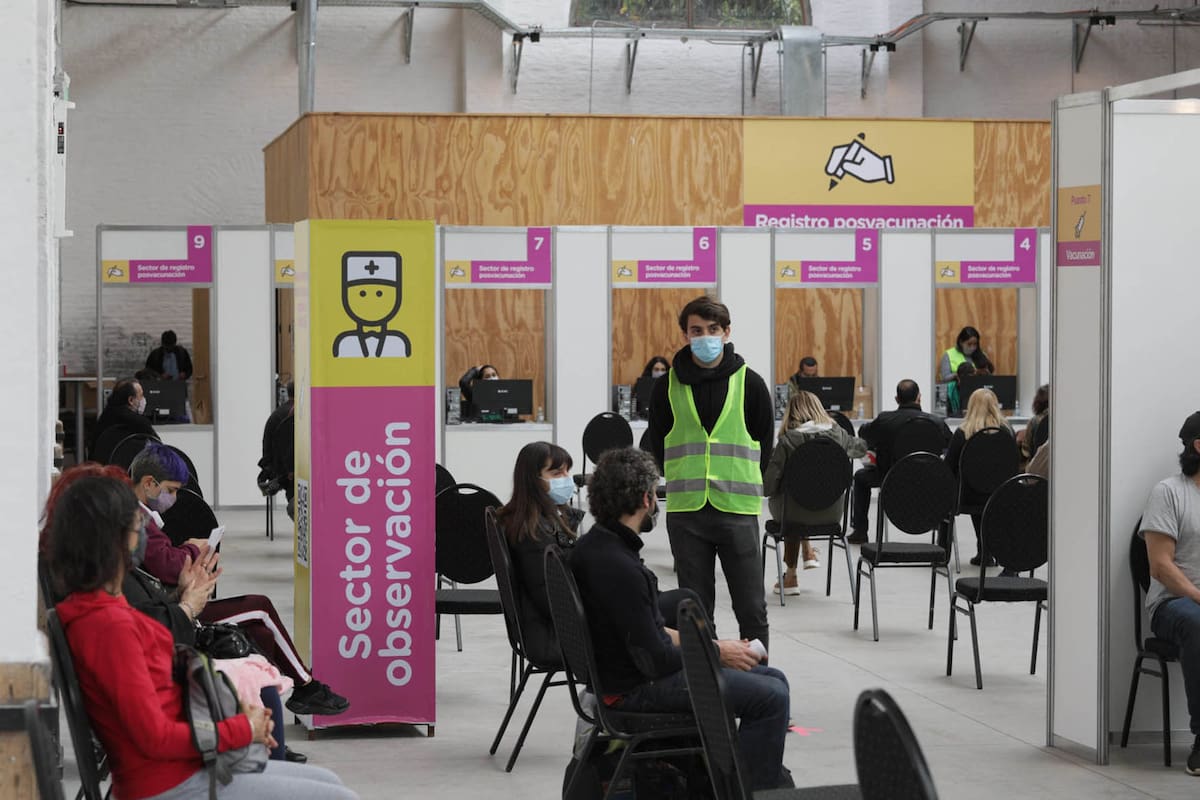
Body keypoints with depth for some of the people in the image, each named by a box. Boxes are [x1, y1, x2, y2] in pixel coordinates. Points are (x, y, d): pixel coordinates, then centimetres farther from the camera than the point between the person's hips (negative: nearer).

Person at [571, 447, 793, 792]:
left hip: (632, 669, 10)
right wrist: (716, 653, -9)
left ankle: (776, 784, 17)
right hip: (637, 688, -10)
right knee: (771, 697, -15)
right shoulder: (616, 566, -25)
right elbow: (654, 660, -23)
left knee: (773, 681, 12)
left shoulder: (596, 544, 6)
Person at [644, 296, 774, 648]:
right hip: (685, 512, 1)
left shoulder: (749, 383, 2)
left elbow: (764, 445, 10)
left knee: (751, 609, 0)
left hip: (738, 510, -1)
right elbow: (657, 444, 13)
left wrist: (740, 482, 6)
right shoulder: (668, 385, 5)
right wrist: (684, 482, 7)